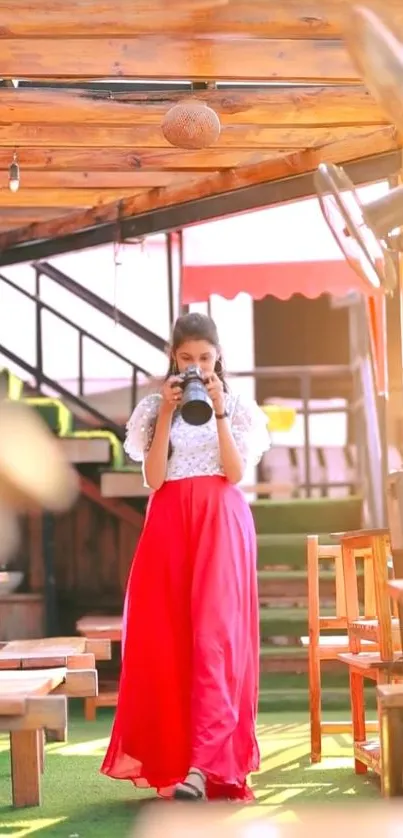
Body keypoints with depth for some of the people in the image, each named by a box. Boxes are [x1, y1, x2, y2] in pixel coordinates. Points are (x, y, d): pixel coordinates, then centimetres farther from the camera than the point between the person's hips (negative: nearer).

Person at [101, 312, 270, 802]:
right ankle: (166, 755, 9)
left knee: (215, 634, -13)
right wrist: (167, 414, -8)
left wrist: (219, 411, -10)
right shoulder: (155, 409, 9)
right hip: (169, 525, 2)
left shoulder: (236, 408, 8)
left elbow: (235, 473, -4)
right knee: (165, 638, -2)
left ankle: (203, 766, -19)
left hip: (221, 526, -2)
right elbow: (153, 478, -2)